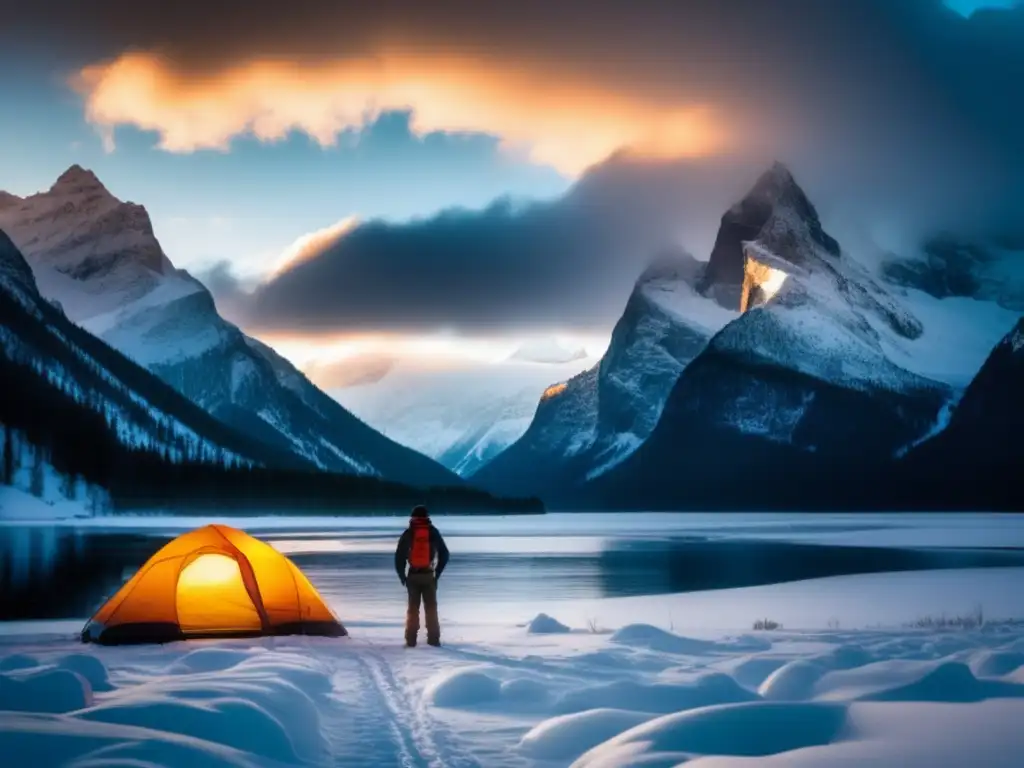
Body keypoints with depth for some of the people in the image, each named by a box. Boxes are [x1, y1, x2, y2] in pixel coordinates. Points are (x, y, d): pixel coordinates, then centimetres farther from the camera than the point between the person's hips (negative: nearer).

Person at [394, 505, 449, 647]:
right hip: (429, 575, 0)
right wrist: (437, 573, 9)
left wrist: (402, 575, 5)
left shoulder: (408, 534, -1)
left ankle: (411, 639, 3)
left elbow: (399, 555, -4)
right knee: (431, 607, 8)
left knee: (413, 607, 7)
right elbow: (444, 554, 3)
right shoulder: (433, 532, 2)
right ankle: (433, 638, 4)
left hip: (413, 576, 0)